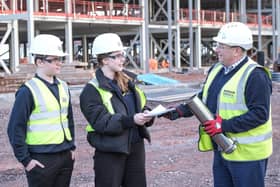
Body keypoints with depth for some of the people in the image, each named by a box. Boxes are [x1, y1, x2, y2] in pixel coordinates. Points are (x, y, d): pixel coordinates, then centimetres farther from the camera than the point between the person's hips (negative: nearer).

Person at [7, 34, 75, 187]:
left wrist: (71, 146, 14)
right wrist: (25, 159, -13)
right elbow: (15, 128, -13)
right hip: (41, 159, -6)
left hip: (65, 156, 6)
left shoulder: (63, 87, 10)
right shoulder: (28, 91, -11)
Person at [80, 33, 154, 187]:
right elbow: (101, 122, -20)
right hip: (110, 151, -6)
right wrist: (131, 120, -28)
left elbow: (141, 106, 12)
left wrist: (146, 114, -12)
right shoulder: (92, 90, -11)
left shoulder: (127, 81, 9)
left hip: (135, 146, 6)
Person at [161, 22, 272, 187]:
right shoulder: (216, 70, 9)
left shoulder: (255, 76, -18)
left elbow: (260, 114, -23)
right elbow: (203, 99, 16)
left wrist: (225, 125, -25)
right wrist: (179, 111, 0)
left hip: (247, 153, -8)